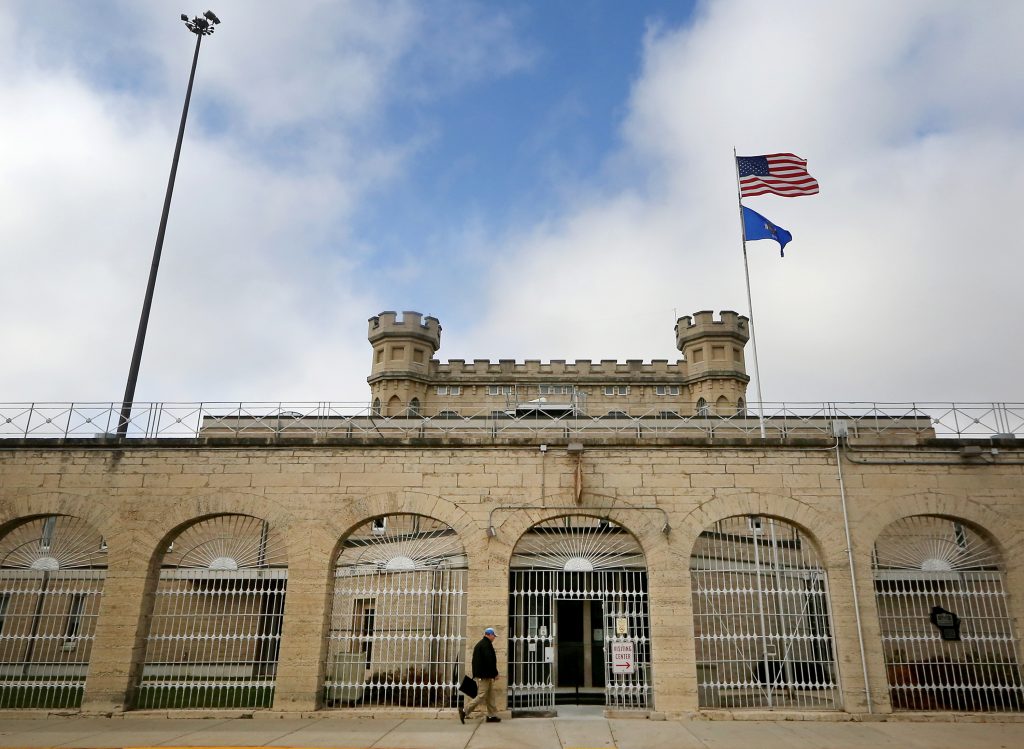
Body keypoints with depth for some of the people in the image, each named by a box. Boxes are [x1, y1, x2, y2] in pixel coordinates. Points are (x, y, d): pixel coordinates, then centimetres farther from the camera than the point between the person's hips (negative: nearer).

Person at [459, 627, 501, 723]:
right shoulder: (487, 645, -14)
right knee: (481, 696, -7)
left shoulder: (479, 644, 18)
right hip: (484, 675, -11)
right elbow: (490, 661, -21)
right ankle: (464, 711, -4)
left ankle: (492, 715, 15)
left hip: (480, 674, 11)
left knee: (490, 696, 13)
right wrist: (495, 673, -13)